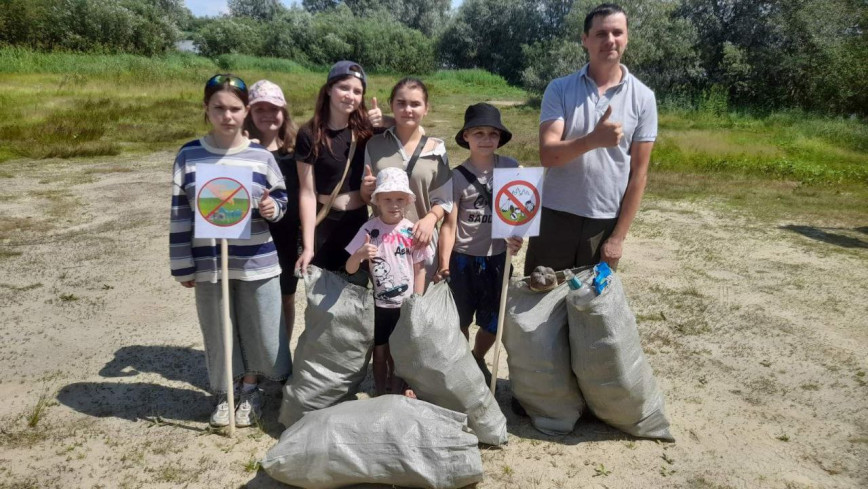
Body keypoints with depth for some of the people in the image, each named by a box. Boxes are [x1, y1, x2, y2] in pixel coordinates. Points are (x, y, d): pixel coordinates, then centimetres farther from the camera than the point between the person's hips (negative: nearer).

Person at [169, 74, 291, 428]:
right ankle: (226, 393, 34)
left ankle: (250, 390, 33)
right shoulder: (189, 156, -2)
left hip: (258, 262, 0)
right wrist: (183, 266, 0)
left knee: (259, 330, 9)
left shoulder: (261, 156, -3)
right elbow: (179, 213, 0)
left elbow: (280, 199, 9)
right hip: (209, 263, 0)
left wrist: (272, 208, -17)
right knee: (218, 331, 13)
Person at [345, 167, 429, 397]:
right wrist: (359, 255, -34)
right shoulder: (369, 229, -11)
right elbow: (350, 269, -13)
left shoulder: (412, 231, -8)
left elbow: (420, 269, 0)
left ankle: (398, 392, 34)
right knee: (380, 352, 14)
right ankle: (380, 395, 31)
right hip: (379, 304, 0)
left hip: (406, 304, 1)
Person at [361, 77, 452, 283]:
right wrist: (365, 189, -11)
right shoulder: (375, 145, 3)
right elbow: (367, 198, 11)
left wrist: (430, 219, -18)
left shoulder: (436, 149, 0)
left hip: (421, 239, -1)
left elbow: (444, 200, 1)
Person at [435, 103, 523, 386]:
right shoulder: (458, 177, -8)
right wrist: (444, 264, -17)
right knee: (460, 319, 12)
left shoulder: (511, 168, -2)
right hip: (463, 258, -2)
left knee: (493, 321, 12)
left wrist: (518, 236, -14)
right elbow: (449, 224, -10)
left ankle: (478, 359, 40)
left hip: (498, 257, 2)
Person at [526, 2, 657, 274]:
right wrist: (593, 140, -32)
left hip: (606, 221, 1)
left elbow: (639, 172, -1)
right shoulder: (559, 89, -3)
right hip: (554, 215, 0)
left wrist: (619, 236, -4)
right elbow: (547, 155, -14)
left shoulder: (643, 98, -1)